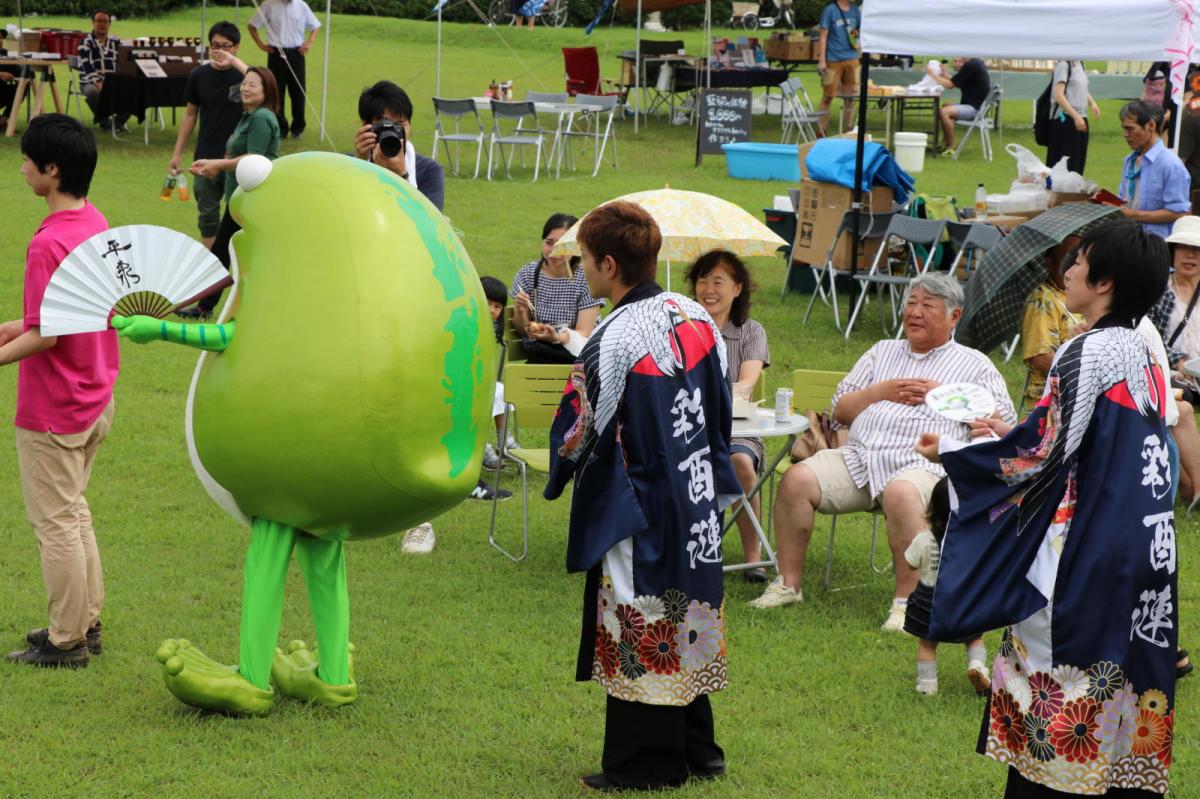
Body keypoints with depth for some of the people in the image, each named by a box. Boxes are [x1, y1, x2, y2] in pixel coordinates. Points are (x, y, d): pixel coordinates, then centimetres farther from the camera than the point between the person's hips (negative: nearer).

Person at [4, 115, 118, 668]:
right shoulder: (98, 224, 2)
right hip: (96, 398, 9)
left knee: (54, 522, 4)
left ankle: (65, 643, 14)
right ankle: (86, 623, 29)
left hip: (52, 409, -9)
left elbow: (45, 336, -23)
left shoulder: (49, 244, -25)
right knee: (73, 511, 21)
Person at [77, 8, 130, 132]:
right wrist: (98, 83, -29)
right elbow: (87, 66, -15)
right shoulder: (86, 42, -3)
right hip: (90, 82, -4)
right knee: (93, 92, -40)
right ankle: (103, 120, -12)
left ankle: (119, 120, 0)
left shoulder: (114, 42, 14)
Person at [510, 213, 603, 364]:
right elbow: (521, 330, 8)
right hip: (537, 357, 2)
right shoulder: (527, 275, 2)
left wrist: (556, 337, -28)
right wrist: (521, 312, -15)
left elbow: (583, 334, -8)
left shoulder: (587, 279, -7)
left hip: (577, 359, -2)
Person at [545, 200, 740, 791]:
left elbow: (577, 436, -14)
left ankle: (641, 765, 12)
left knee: (639, 636, 3)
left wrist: (559, 472, 7)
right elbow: (721, 408, 10)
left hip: (635, 512, -7)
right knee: (685, 624, 17)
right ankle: (695, 752, 27)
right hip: (697, 500, 7)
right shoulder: (695, 317, 0)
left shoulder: (611, 342, -22)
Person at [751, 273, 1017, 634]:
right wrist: (884, 391, 4)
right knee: (796, 479, -21)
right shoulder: (883, 352, 27)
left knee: (901, 494, -40)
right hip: (859, 456, 4)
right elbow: (840, 410, 22)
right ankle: (788, 584, -12)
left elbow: (1004, 422, 5)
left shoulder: (974, 365, 16)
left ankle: (906, 601, -31)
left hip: (923, 464, -4)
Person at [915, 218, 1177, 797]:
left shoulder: (1087, 353, -16)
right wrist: (1012, 434, 25)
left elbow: (1045, 457, -16)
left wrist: (950, 452, -4)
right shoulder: (1141, 357, 11)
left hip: (1083, 556, -9)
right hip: (1141, 552, 9)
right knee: (1119, 681, 12)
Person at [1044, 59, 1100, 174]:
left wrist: (1092, 103, 6)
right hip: (1065, 119, -8)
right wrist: (1076, 116, -23)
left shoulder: (1079, 64, 11)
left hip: (1081, 119, 8)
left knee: (1078, 165, 11)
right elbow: (1058, 95, -18)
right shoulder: (1063, 64, -13)